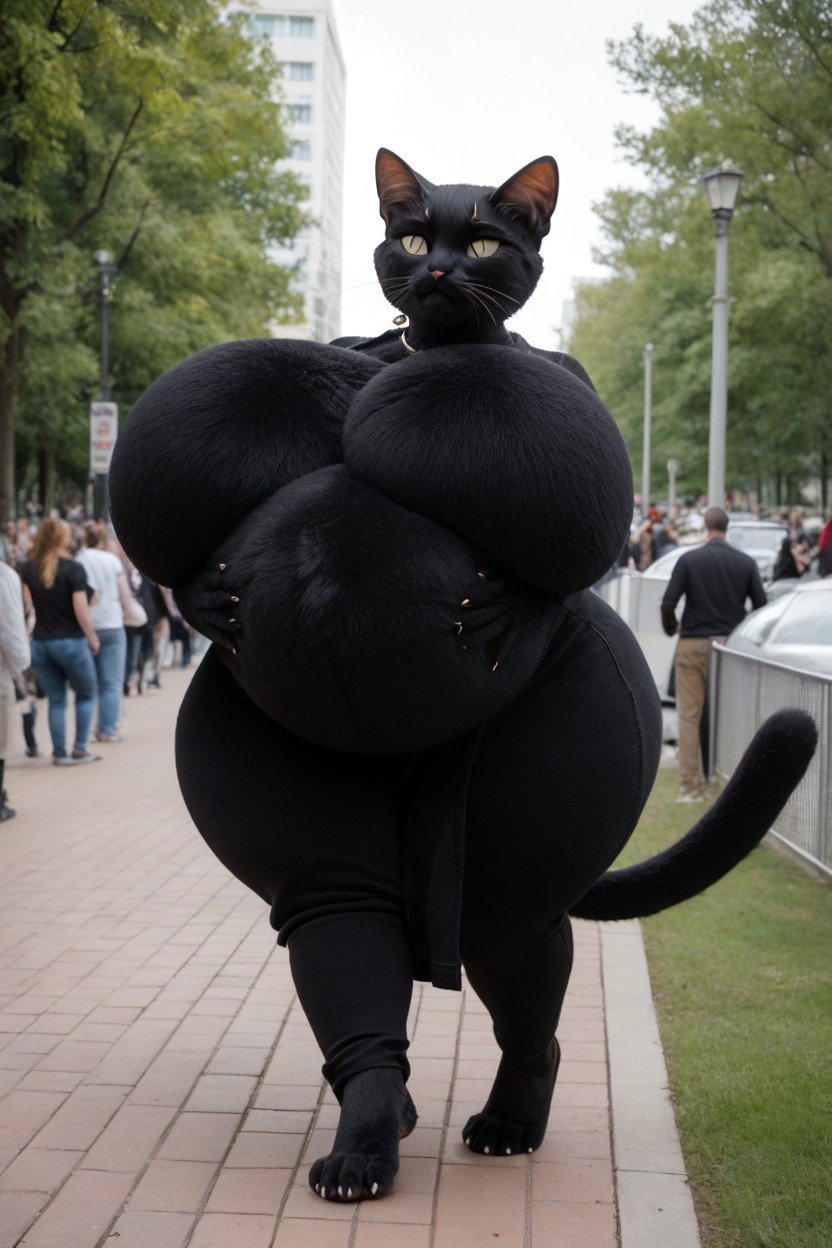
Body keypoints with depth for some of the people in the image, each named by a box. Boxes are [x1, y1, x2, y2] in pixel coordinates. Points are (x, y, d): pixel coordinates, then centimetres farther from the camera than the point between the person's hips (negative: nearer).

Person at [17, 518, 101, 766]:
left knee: (55, 700, 13)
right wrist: (93, 639, -4)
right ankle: (80, 747, 6)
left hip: (40, 642, 4)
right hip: (71, 641, -4)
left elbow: (26, 603, -2)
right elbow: (81, 609, -13)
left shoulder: (27, 569, 1)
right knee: (86, 694, 13)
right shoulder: (73, 568, -12)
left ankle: (60, 753, 13)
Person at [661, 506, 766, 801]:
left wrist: (671, 629, 11)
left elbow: (667, 604, -9)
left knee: (689, 716, 2)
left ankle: (691, 785, 0)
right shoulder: (746, 563, 0)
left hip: (693, 645, -2)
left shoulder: (689, 560, -6)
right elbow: (762, 605, 1)